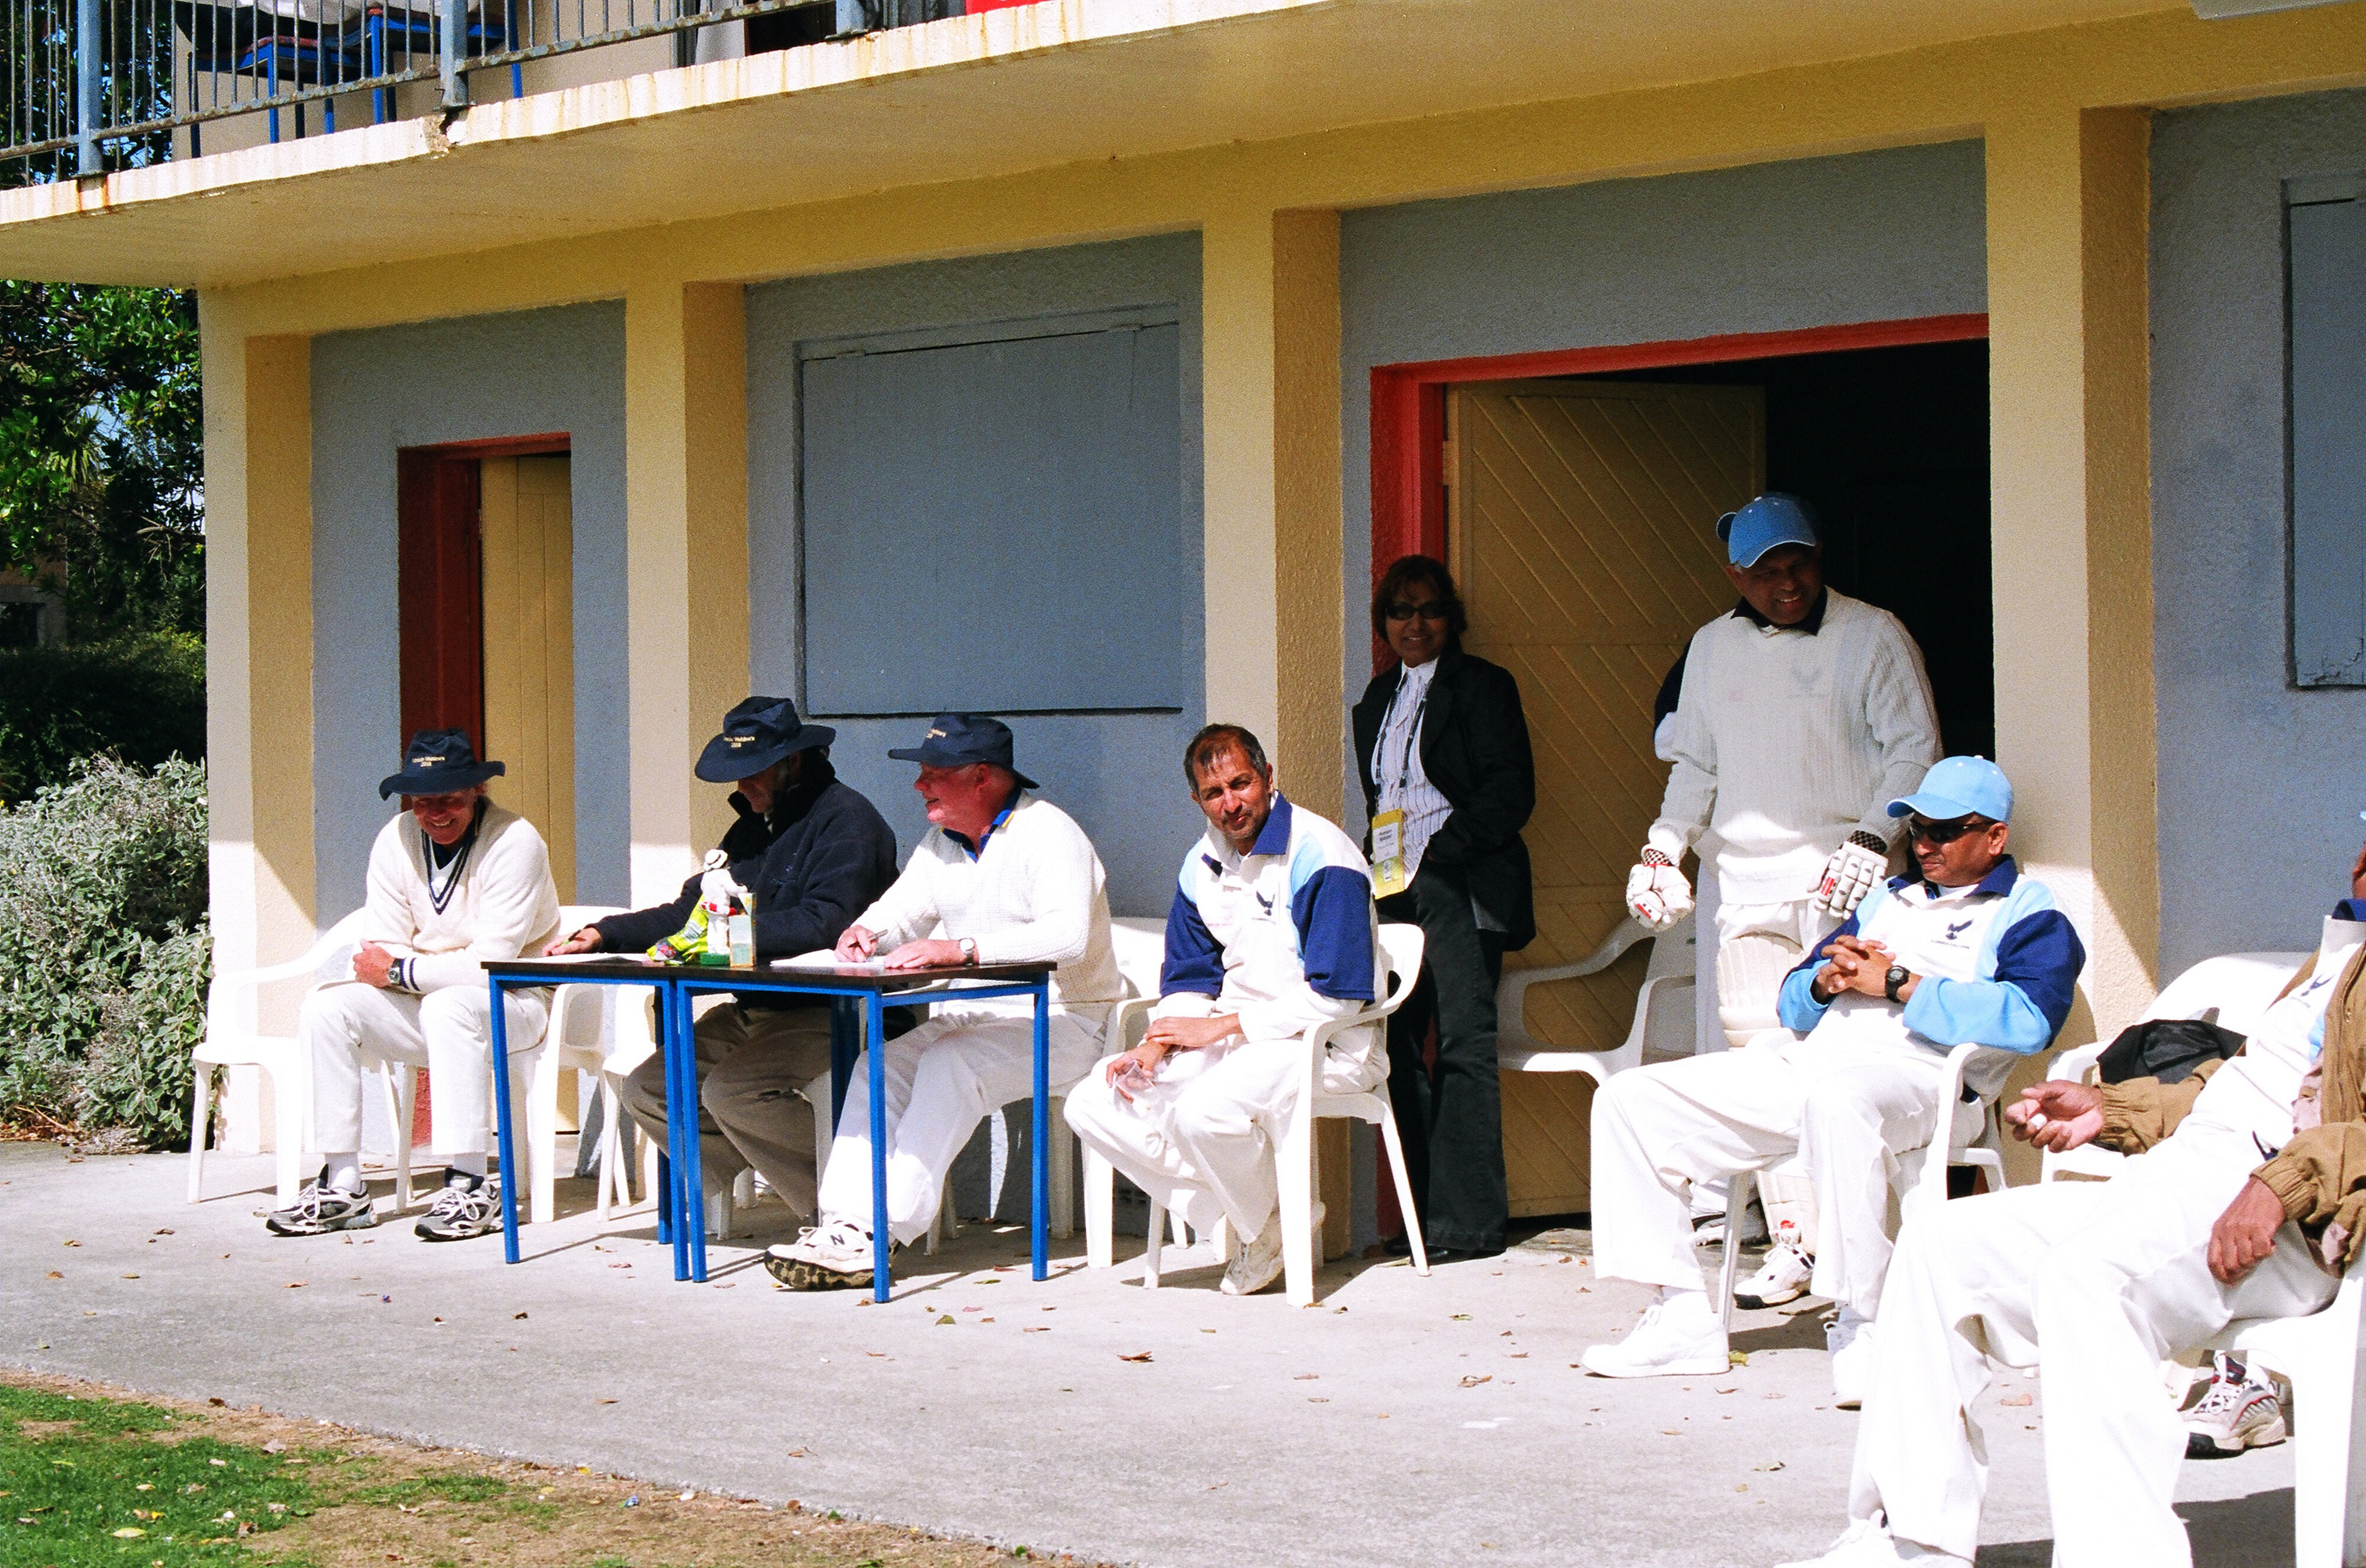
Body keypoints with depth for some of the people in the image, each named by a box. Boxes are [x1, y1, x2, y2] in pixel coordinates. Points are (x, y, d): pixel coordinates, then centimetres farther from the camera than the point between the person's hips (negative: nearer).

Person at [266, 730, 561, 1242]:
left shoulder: (513, 843, -17)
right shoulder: (396, 842, -1)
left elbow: (491, 964, -22)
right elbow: (382, 956, -2)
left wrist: (400, 971, -21)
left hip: (514, 1002, -6)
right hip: (425, 1006, 6)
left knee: (449, 1008, -37)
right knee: (325, 1008, -15)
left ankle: (470, 1186, -31)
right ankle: (342, 1187, -15)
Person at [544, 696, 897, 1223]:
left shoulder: (847, 819, -10)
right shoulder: (753, 827, 19)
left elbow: (824, 924, -24)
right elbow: (690, 910, 23)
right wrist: (603, 934, 12)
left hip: (827, 1015, -10)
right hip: (752, 1011, 10)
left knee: (731, 1090, -30)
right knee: (647, 1090, -2)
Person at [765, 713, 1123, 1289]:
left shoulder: (1048, 833, -13)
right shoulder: (941, 843, 14)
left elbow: (1067, 935, -28)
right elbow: (899, 910, 21)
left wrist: (960, 949, -36)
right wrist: (866, 932, -6)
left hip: (1058, 1022, -8)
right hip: (972, 1017, 8)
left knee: (948, 1066, -31)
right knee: (878, 1066, -17)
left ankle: (880, 1232, -34)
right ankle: (846, 1224, -29)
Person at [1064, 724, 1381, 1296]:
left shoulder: (1320, 857, -15)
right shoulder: (1202, 864, 10)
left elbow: (1338, 996, -20)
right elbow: (1188, 979, 17)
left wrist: (1219, 1027, -17)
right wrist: (1156, 1046, -5)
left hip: (1322, 1044, -8)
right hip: (1233, 1038, 8)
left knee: (1202, 1112, -35)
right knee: (1091, 1107, -5)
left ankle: (1266, 1227, -5)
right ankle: (1244, 1204, -6)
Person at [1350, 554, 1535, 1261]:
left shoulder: (1481, 686, 0)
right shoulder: (1381, 696, 20)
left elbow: (1510, 792, -8)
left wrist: (1434, 854, -13)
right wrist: (1380, 867, 9)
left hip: (1460, 885, -7)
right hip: (1396, 888, 7)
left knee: (1464, 1044, -8)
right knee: (1395, 1044, 2)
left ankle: (1467, 1222, -6)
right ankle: (1420, 1213, 8)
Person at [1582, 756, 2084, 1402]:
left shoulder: (2030, 917, 8)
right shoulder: (1889, 900, 30)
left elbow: (2025, 1020, -14)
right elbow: (1793, 1003, 28)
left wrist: (1897, 983, -10)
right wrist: (1827, 981, 3)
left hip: (1917, 1070, -8)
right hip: (1803, 1058, 8)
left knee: (1837, 1098, -44)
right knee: (1630, 1100, -3)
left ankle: (1861, 1328, -34)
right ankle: (1684, 1320, -6)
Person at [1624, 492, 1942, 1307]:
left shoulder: (1871, 637, 2)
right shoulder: (1712, 649, 17)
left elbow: (1914, 749, -1)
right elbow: (1695, 765, 26)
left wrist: (1873, 840, -13)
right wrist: (1662, 847, 14)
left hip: (1840, 882, -4)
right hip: (1746, 883, 4)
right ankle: (1796, 1236, -3)